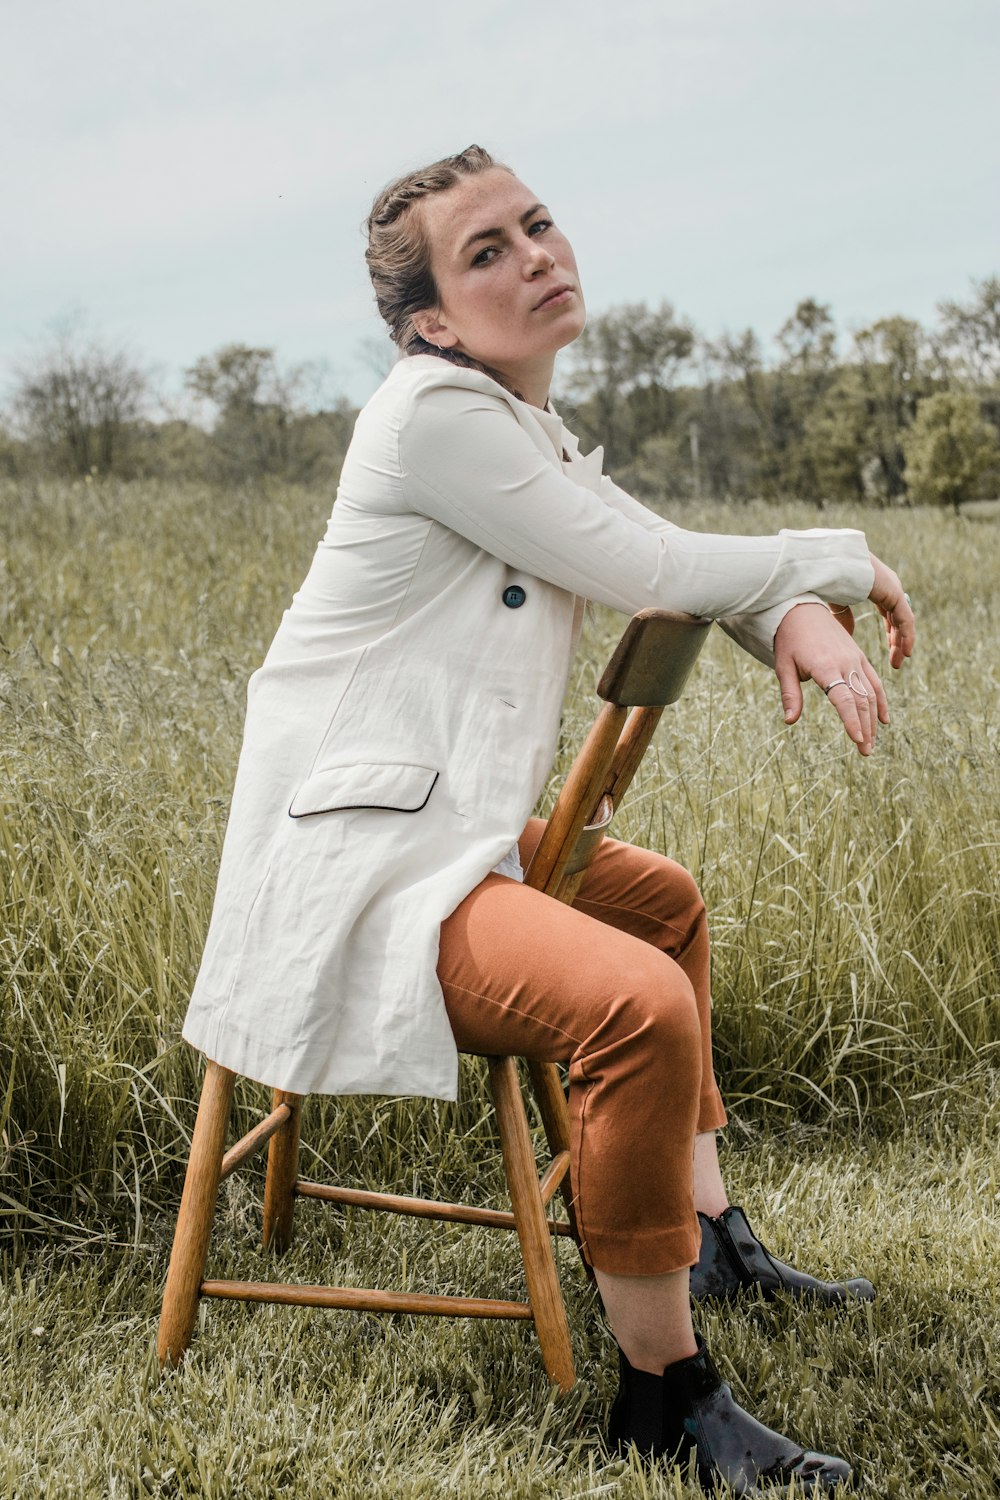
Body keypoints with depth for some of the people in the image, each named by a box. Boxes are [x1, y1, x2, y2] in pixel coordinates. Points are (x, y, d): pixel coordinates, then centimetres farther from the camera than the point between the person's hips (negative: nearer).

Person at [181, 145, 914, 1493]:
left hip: (448, 827, 11)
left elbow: (670, 557, 16)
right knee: (640, 1004, -30)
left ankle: (711, 1237, 35)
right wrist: (844, 563, 2)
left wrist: (798, 620, -7)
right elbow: (644, 573, -13)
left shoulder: (525, 425, 16)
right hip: (357, 862, -11)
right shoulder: (437, 414, -14)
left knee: (667, 903, 28)